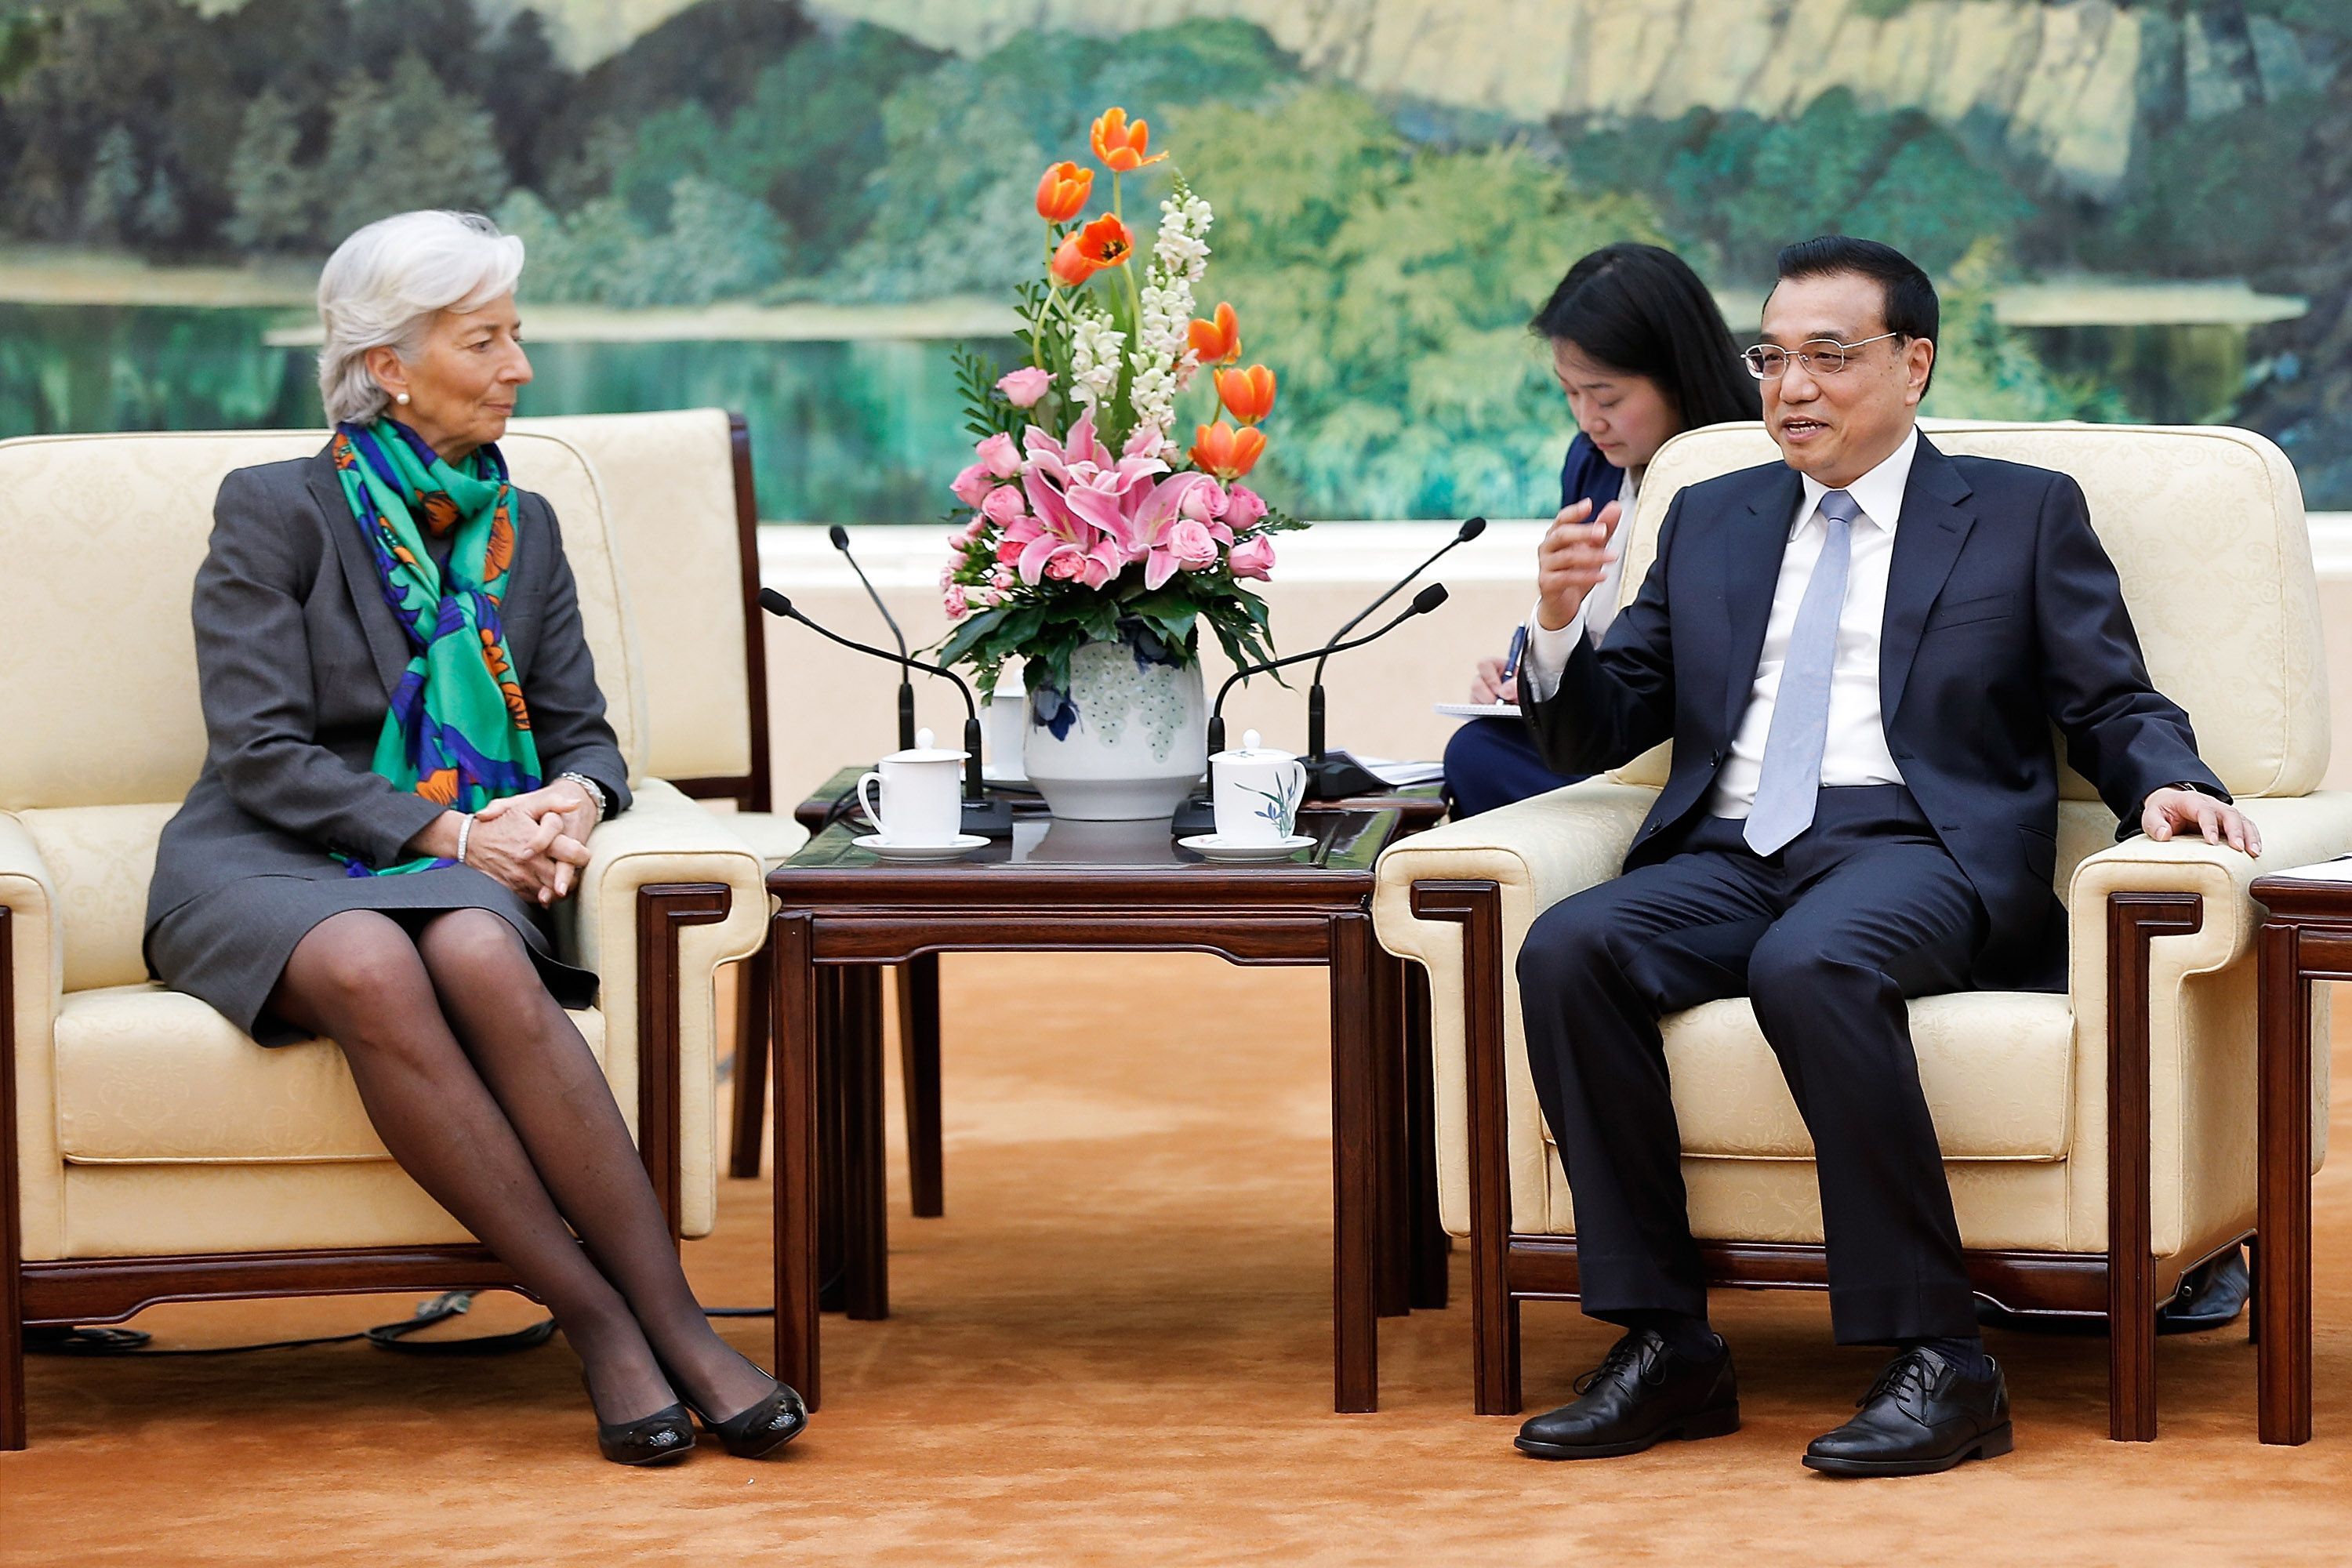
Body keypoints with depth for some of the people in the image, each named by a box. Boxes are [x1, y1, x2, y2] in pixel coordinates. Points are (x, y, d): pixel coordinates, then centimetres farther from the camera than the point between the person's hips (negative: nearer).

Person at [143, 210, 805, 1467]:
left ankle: (672, 1321, -42)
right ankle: (597, 1319, -39)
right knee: (372, 969, -39)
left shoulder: (522, 528, 15)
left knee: (481, 955, -36)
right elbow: (261, 754, -8)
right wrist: (443, 827, -19)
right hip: (267, 869, -3)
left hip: (453, 875, 3)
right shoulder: (272, 512, 0)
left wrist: (572, 801, -10)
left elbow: (582, 733, 15)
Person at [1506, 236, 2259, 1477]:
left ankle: (1937, 1361, -33)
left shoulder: (2024, 514, 16)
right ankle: (1666, 1346, -24)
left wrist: (2167, 781, -13)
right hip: (1729, 858, 4)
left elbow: (2115, 708, 9)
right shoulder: (1711, 522, 25)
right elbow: (1596, 735, 21)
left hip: (1915, 851, -4)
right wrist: (1559, 623, 1)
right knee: (1567, 948, -28)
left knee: (1811, 964, -38)